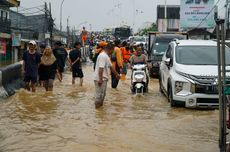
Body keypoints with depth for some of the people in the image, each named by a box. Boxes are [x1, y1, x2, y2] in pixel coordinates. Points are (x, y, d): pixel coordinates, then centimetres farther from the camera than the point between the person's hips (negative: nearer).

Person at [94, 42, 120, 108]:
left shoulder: (106, 56, 15)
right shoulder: (103, 56, -20)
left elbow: (111, 66, 24)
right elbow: (100, 68, -26)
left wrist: (116, 74, 29)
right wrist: (100, 79, -28)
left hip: (103, 79, 11)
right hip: (100, 79, -11)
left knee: (102, 94, 17)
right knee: (99, 94, -5)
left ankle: (100, 106, 26)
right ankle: (97, 107, 2)